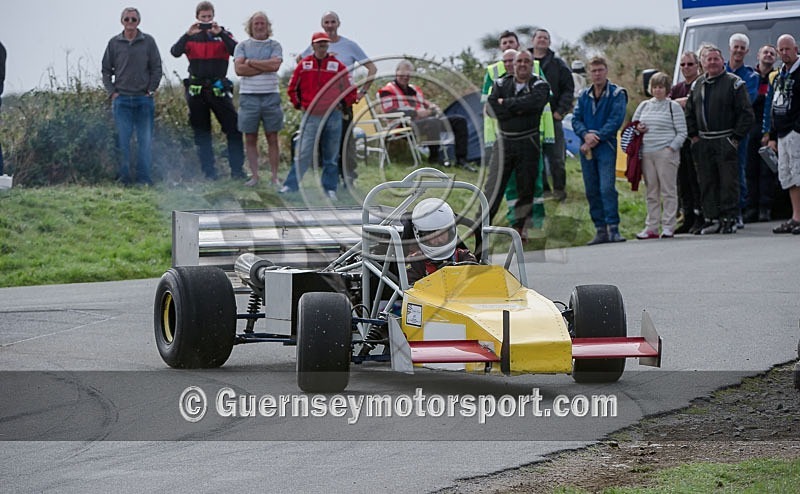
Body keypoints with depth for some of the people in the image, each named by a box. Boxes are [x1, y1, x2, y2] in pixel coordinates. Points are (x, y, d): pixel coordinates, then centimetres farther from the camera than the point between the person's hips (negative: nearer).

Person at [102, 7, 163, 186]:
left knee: (145, 140, -1)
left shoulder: (148, 42, 4)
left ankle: (144, 178, 2)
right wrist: (112, 92, 1)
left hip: (144, 98, 0)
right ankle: (123, 177, 3)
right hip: (121, 98, 0)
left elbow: (156, 68, 6)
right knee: (123, 139, -1)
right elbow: (106, 70, 11)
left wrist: (151, 90, -2)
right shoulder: (114, 43, 5)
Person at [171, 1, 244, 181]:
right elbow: (175, 52, -8)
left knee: (234, 129, -7)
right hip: (196, 90, 1)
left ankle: (237, 169, -1)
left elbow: (236, 51, -12)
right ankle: (209, 171, 10)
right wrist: (188, 35, -20)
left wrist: (220, 34, -21)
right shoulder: (191, 37, 7)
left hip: (219, 89, -1)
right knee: (201, 133, 5)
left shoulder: (223, 35, 6)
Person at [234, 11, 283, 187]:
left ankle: (274, 176, 5)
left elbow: (275, 65, -13)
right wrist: (265, 67, -10)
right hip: (248, 96, 1)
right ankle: (254, 175, 10)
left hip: (270, 95, -1)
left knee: (272, 138, 2)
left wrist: (251, 62, -8)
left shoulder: (274, 45, 6)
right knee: (250, 138, 3)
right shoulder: (242, 46, 7)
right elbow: (239, 69, -9)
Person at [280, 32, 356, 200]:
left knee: (330, 157, 6)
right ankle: (290, 185, -4)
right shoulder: (304, 65, 5)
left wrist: (341, 104, 3)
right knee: (304, 154, -8)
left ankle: (330, 189, 12)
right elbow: (292, 88, 14)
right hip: (310, 117, -1)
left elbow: (351, 91, 10)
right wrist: (299, 105, 7)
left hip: (332, 117, 1)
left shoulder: (338, 66, 3)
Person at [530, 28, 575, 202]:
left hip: (552, 117, -1)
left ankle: (559, 188, 8)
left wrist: (560, 110, -6)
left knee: (555, 156, -1)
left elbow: (568, 89, 4)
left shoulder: (557, 64, 5)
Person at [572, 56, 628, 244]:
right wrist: (586, 134, -11)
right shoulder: (584, 95, 15)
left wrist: (596, 137, -15)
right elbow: (576, 119, 9)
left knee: (607, 188, -15)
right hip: (586, 147, 5)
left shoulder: (616, 94, 0)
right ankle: (600, 230, 10)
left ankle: (613, 228, -17)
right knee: (591, 191, 5)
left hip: (606, 146, -5)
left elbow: (616, 120, -9)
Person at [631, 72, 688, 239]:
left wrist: (671, 147, -12)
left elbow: (682, 133, 0)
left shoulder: (673, 107, 2)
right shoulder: (644, 106, 16)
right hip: (646, 154, 5)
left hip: (666, 152, -5)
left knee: (668, 191, -4)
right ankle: (651, 227, 8)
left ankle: (668, 226, -2)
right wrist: (637, 129, 2)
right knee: (651, 192, 6)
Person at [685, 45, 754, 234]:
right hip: (703, 143, 5)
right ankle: (712, 218, 11)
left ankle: (729, 218, -1)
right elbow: (689, 112, 22)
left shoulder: (734, 83, -3)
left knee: (728, 181, -5)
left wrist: (736, 138, -10)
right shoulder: (697, 85, 14)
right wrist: (693, 135, 10)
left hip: (725, 141, -5)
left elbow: (746, 113, -6)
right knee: (706, 183, 6)